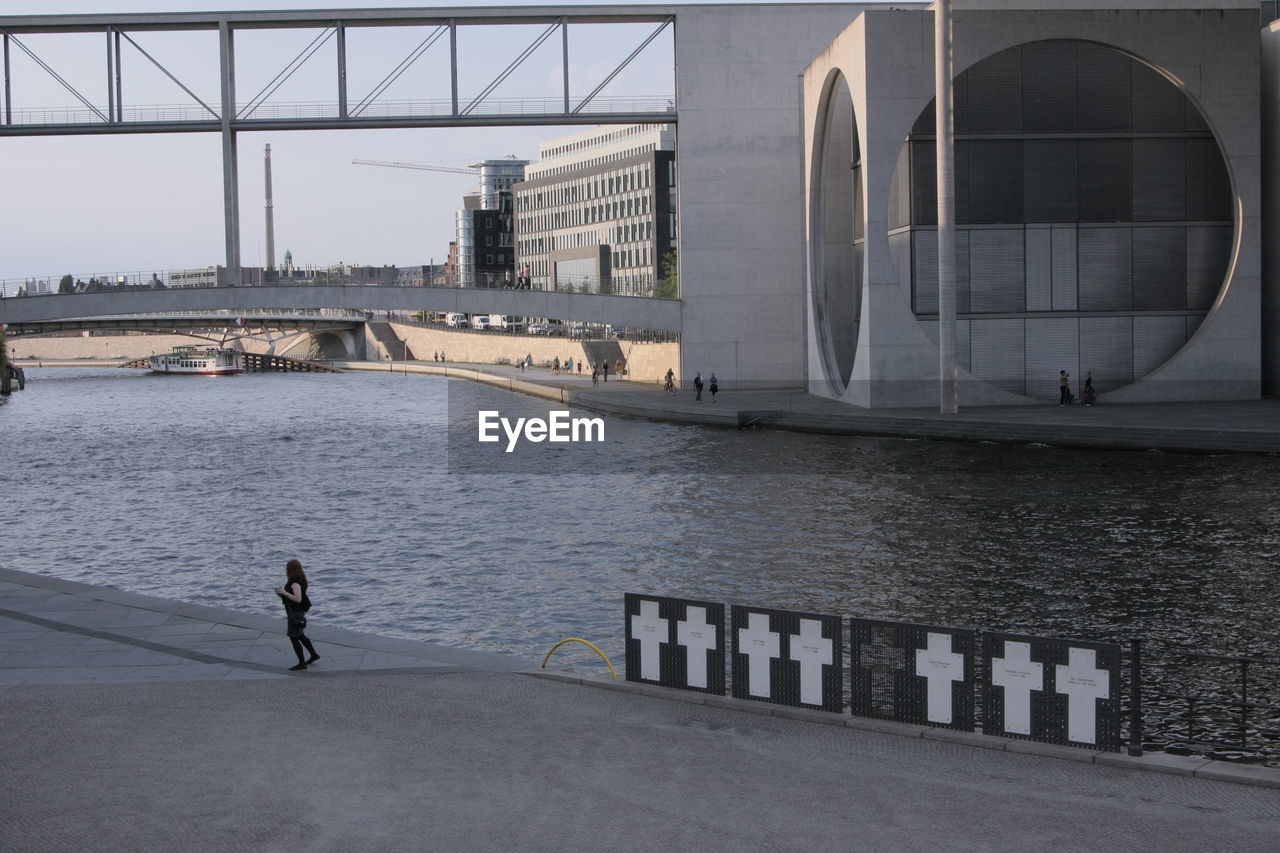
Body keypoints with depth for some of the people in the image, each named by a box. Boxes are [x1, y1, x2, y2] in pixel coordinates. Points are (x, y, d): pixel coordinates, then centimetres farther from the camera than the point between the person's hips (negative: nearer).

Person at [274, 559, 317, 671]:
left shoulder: (295, 583, -21)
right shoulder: (298, 581, 10)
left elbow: (298, 599, -27)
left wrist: (284, 592, -24)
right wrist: (282, 593, 5)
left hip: (295, 614, -10)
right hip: (296, 612, 10)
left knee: (294, 637, -4)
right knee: (299, 636, 23)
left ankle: (302, 663, 1)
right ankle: (314, 655, 34)